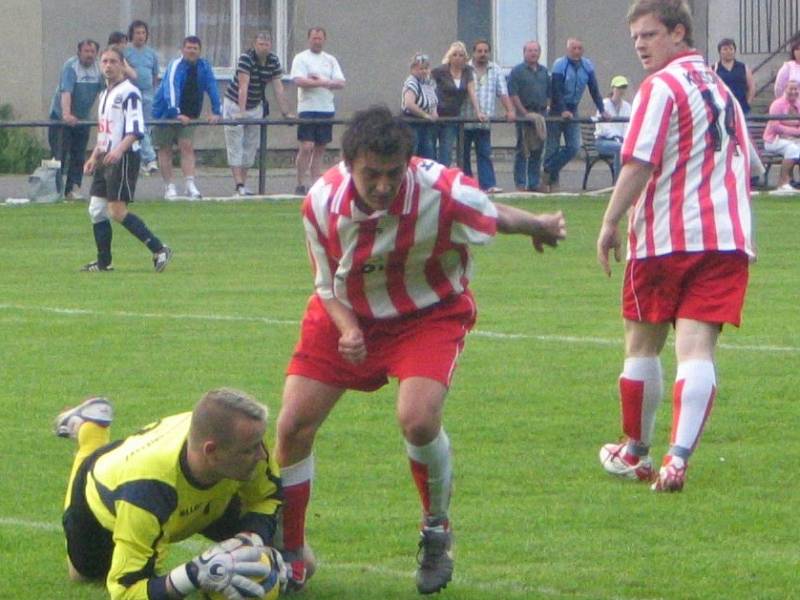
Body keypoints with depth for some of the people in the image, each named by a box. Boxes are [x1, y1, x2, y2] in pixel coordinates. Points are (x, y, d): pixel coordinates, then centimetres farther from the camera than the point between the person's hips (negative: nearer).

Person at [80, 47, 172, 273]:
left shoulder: (128, 92, -10)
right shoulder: (105, 94, 19)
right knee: (96, 209, 7)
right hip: (106, 159, 9)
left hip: (124, 158, -9)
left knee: (117, 211, -15)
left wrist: (119, 150, -32)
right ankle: (103, 262, 14)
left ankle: (159, 250, -11)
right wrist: (94, 157, 23)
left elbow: (136, 130, -19)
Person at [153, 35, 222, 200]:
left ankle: (190, 185, -12)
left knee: (187, 147, -7)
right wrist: (176, 113, -41)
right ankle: (169, 187, 8)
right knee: (165, 149, 2)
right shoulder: (176, 65, -20)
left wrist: (216, 112, -14)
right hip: (166, 113, -4)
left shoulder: (204, 67, -3)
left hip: (188, 115, 4)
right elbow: (171, 88, -31)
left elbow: (212, 88, -4)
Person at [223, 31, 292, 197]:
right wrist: (241, 112, -38)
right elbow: (243, 86, -31)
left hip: (255, 106, 5)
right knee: (235, 146, -8)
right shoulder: (246, 58, -24)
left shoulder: (274, 61, -7)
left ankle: (243, 185, 10)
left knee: (250, 146, 6)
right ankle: (239, 186, -15)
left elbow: (278, 88, -7)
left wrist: (285, 113, -12)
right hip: (235, 104, -5)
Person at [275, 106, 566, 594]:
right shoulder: (322, 202, -20)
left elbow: (494, 215, -6)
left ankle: (437, 533, 2)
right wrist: (347, 329, -23)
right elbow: (327, 284, -5)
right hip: (348, 316, 3)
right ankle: (290, 554, 16)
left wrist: (539, 226, 12)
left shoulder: (444, 193, -29)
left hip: (429, 315, -3)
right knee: (293, 426, -5)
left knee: (418, 418, -27)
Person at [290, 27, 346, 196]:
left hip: (326, 109, 5)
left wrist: (320, 81, -10)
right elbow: (299, 81, -15)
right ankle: (301, 185, -7)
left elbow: (341, 83, 4)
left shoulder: (330, 60, 13)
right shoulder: (301, 58, 0)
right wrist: (324, 83, -13)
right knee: (307, 147, -11)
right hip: (308, 109, -5)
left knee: (320, 148, 6)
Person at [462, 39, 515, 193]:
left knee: (485, 154, -3)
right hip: (464, 121, -2)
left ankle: (488, 185, -8)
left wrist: (510, 111, -7)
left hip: (484, 121, 2)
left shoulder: (496, 70, 10)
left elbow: (503, 93, 6)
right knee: (464, 154, 4)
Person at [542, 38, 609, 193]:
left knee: (574, 147, -7)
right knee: (553, 148, -2)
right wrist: (563, 111, -29)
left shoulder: (587, 66, 0)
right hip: (557, 110, -4)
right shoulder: (560, 65, -14)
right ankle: (551, 180, 7)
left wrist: (601, 110, -5)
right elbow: (556, 90, -20)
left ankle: (549, 172, 3)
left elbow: (594, 90, 3)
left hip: (573, 110, 4)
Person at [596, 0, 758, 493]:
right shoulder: (721, 88, 17)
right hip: (727, 238, 5)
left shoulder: (662, 87, -7)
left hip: (666, 237, -5)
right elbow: (749, 164, 27)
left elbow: (639, 163, -16)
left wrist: (611, 223, -10)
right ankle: (678, 458, -23)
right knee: (697, 348, -7)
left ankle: (635, 453, 25)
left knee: (643, 344, 12)